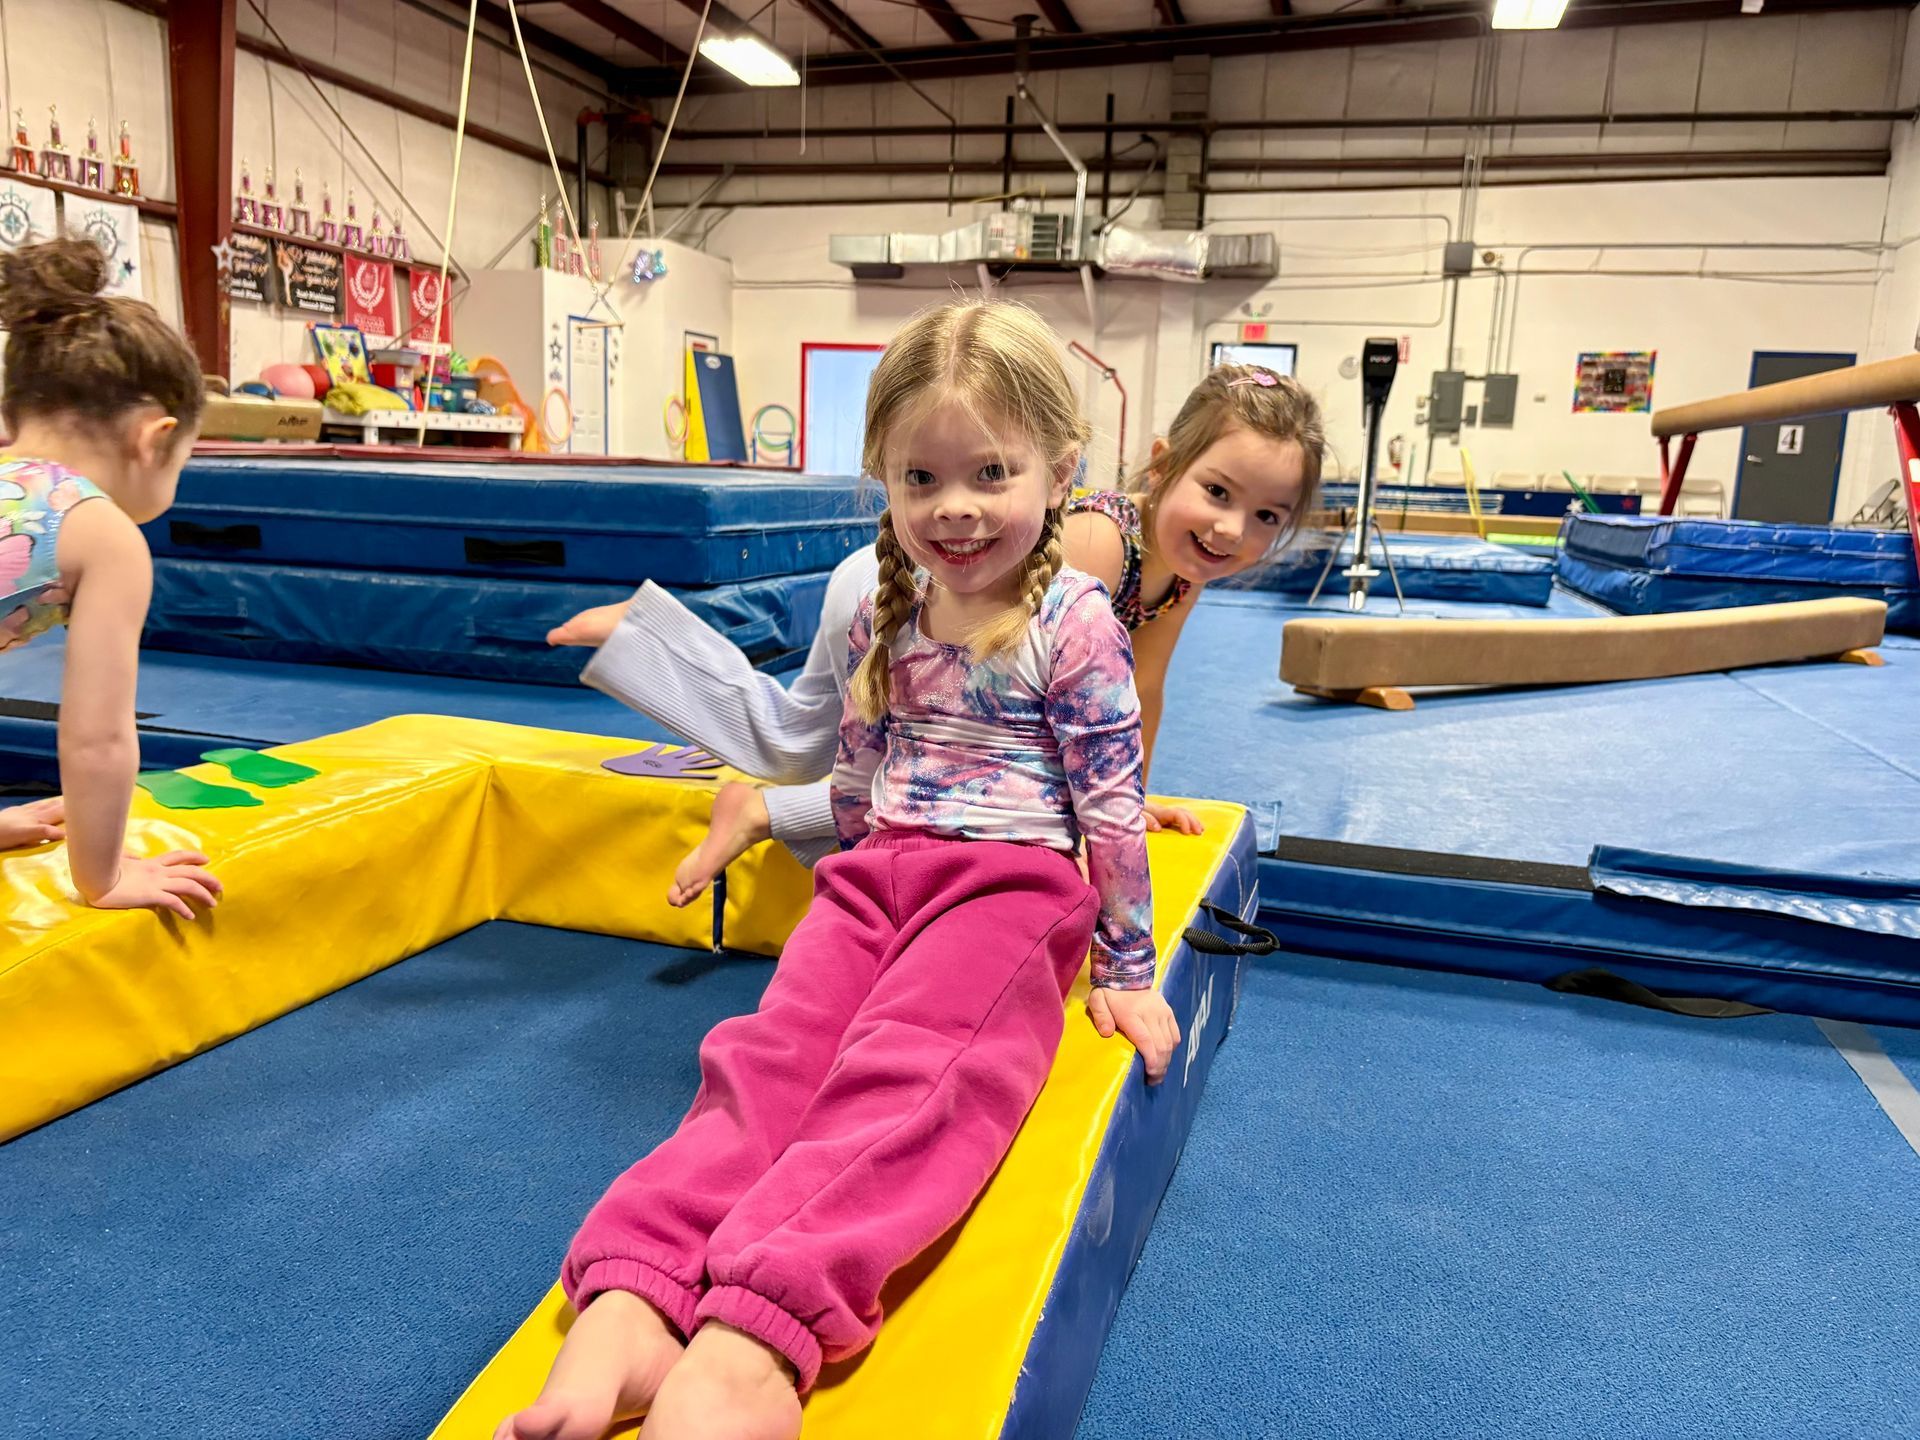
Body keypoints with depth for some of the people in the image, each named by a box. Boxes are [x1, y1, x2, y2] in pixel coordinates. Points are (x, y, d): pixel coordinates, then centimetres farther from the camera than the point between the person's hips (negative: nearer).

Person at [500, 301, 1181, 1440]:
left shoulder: (1073, 624, -4)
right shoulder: (886, 616, 13)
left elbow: (1113, 802, -1)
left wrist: (1127, 968, 2)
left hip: (1012, 885, -5)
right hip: (876, 873, 5)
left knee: (899, 1084, -30)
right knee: (771, 1056, -20)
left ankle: (752, 1339, -46)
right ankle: (627, 1300, -35)